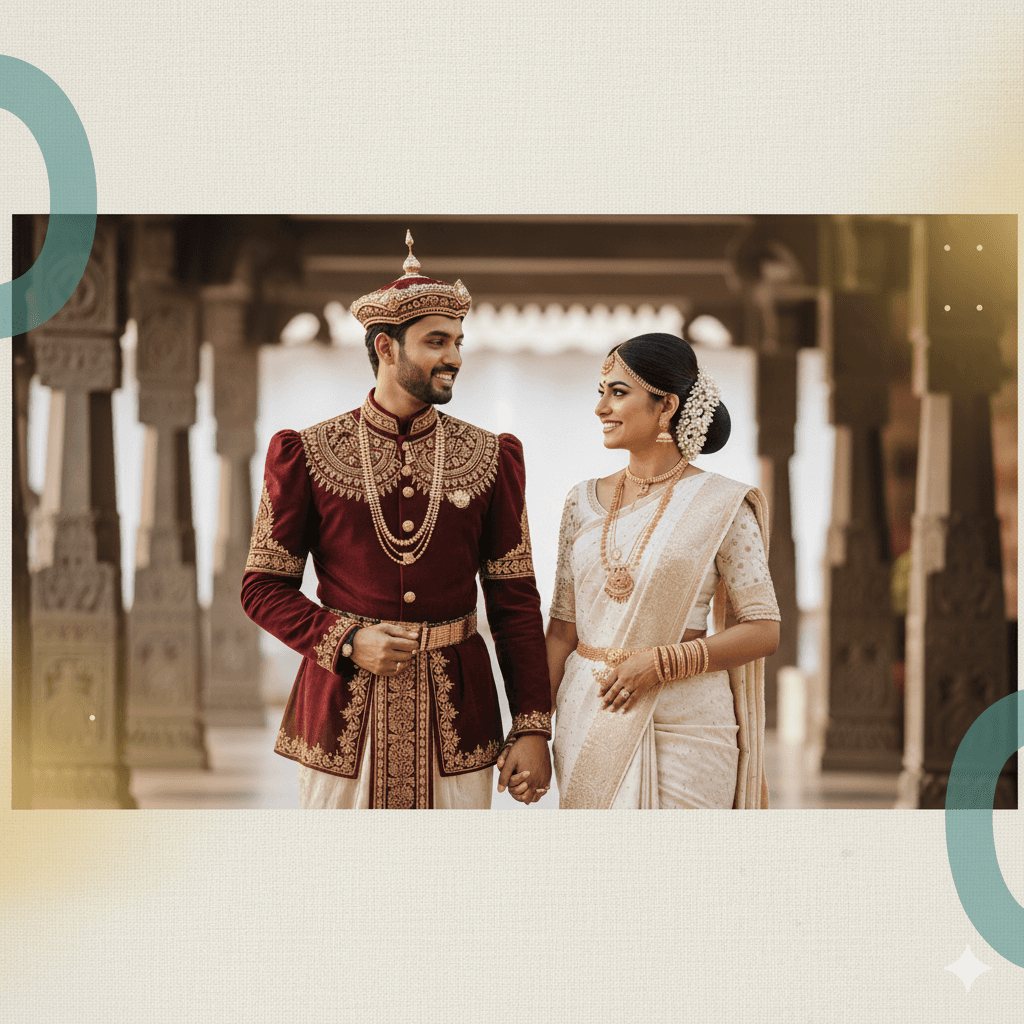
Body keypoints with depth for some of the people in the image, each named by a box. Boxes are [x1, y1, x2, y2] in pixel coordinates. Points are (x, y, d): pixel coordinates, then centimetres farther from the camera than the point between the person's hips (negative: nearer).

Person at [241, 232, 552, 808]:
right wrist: (348, 642, -13)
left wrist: (533, 728, -2)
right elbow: (263, 587, 3)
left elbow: (515, 601, 5)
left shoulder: (492, 459, 6)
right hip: (344, 712, -1)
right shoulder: (307, 455, 1)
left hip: (455, 713, 2)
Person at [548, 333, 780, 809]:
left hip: (681, 725, -4)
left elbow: (763, 631, -5)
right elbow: (563, 628, 10)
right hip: (587, 720, 4)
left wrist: (662, 663, -16)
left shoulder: (721, 507, -4)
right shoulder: (585, 501, 9)